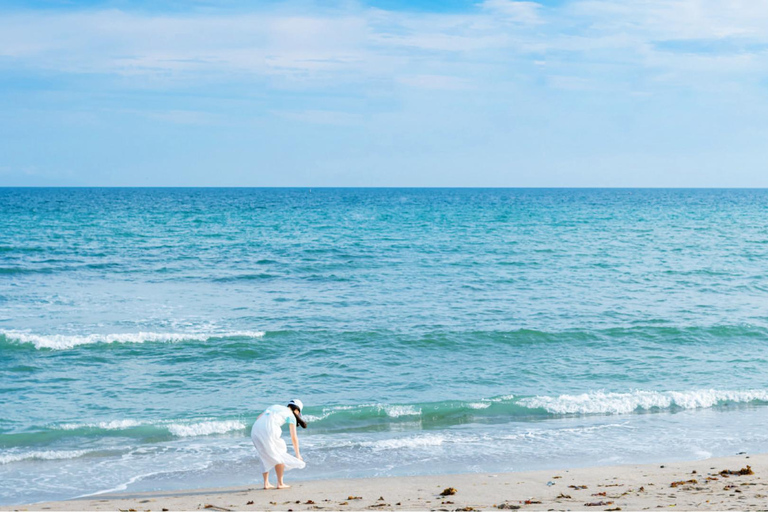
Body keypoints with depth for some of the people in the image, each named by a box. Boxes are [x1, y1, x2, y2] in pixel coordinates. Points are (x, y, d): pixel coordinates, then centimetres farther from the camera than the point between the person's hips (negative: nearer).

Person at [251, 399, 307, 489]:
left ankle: (266, 483, 19)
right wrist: (298, 454, 21)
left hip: (255, 430, 6)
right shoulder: (291, 415, 14)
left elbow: (258, 418, 23)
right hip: (269, 431, -6)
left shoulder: (273, 407, 31)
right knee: (279, 455, 12)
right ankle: (280, 483, 12)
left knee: (266, 457, 20)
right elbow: (294, 438, 14)